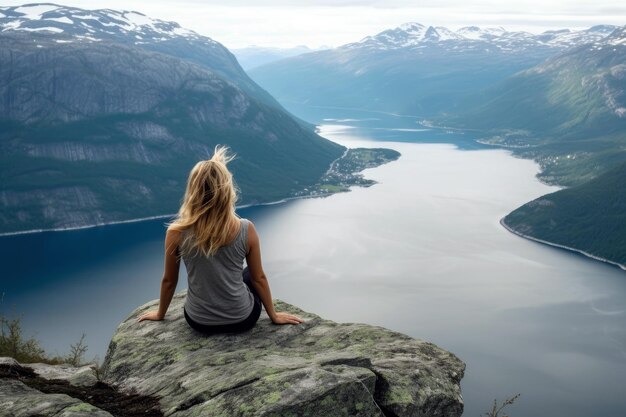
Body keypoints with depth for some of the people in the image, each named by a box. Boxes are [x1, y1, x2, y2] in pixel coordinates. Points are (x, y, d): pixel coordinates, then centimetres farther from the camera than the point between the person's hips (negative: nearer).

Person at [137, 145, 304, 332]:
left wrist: (160, 314, 16)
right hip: (242, 319, -1)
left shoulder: (176, 232, -18)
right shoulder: (246, 230, -19)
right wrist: (274, 315, 10)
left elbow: (169, 280, -4)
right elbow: (259, 278, -6)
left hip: (199, 321, 2)